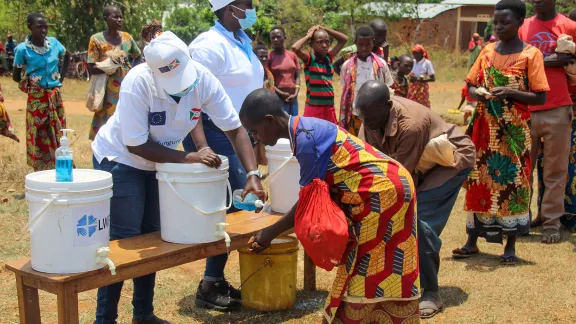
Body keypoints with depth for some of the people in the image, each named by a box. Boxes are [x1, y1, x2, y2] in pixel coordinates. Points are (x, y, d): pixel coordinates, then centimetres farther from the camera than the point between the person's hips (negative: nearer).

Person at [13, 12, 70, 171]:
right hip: (37, 99, -4)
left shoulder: (54, 43, -3)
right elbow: (16, 76, -1)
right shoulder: (22, 49, -12)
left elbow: (67, 57, 18)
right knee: (39, 137, 3)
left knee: (57, 135, 12)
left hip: (55, 96, 4)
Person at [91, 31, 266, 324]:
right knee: (123, 242, -7)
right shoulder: (137, 83, -33)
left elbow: (235, 129, -18)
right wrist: (190, 158, -33)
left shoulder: (202, 78, -22)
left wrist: (253, 175, -29)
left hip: (158, 162, 5)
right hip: (120, 159, -5)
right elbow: (137, 145, -28)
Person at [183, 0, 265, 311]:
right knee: (228, 210, -6)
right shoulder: (211, 45, -15)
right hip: (216, 135, -9)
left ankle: (217, 279, 24)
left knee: (237, 207, 12)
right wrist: (201, 146, -25)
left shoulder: (241, 41, 13)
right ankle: (209, 286, 7)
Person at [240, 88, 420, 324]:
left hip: (381, 191, -10)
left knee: (368, 272, 0)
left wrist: (270, 233, -5)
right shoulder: (305, 128, 8)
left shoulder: (305, 138, -21)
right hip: (385, 186, 10)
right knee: (380, 271, 16)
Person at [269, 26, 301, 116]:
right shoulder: (268, 56, -3)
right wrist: (281, 94, -14)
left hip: (293, 98, 5)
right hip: (277, 98, -5)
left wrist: (296, 93, -5)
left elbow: (297, 76, 10)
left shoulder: (292, 55, 10)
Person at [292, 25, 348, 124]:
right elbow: (295, 48, -26)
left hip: (330, 107, 6)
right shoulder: (309, 59, -6)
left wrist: (324, 29, 7)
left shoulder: (328, 57, 9)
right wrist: (308, 36, -9)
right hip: (313, 108, -6)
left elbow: (344, 39, 16)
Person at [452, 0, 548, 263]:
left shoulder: (531, 54, -5)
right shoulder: (487, 51, 7)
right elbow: (470, 85, 12)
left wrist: (511, 93, -22)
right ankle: (472, 241, 15)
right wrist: (476, 93, -11)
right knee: (478, 182, 6)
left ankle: (510, 246, 10)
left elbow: (540, 98, -8)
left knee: (512, 184, 0)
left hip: (514, 131, -4)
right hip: (484, 128, 4)